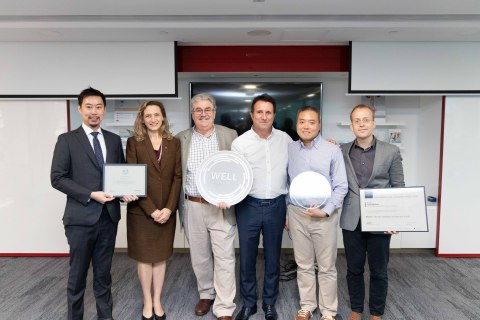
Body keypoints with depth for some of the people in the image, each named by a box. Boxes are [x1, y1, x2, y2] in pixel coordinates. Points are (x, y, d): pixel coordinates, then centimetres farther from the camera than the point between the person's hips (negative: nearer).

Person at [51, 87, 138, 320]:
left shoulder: (114, 140, 9)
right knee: (78, 274, 10)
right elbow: (57, 178, -8)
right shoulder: (67, 140, -3)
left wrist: (125, 191, -7)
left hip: (109, 216, 3)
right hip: (81, 217, -3)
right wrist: (91, 195, -17)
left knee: (104, 273, 15)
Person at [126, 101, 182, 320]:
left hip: (166, 211, 2)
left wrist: (169, 207, -10)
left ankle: (157, 301, 27)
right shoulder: (134, 142, -3)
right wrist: (151, 209, -14)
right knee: (144, 257, 9)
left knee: (161, 256, 12)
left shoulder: (174, 143, 4)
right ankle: (147, 302, 26)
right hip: (141, 210, -2)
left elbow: (178, 177, 0)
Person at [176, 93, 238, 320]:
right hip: (192, 206, 2)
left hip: (221, 206, -2)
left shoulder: (230, 135, 0)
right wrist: (177, 205, -1)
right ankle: (206, 294, 38)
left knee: (224, 257, 2)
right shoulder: (181, 139, 4)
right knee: (199, 256, 16)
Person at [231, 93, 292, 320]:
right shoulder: (240, 142, -4)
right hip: (249, 206, -1)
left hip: (276, 206, 2)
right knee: (247, 258, 10)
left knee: (273, 258, 14)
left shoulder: (285, 139, 2)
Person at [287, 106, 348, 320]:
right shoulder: (289, 150, 4)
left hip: (324, 215, -2)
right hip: (297, 214, 3)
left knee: (326, 267, 9)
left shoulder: (332, 150, -6)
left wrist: (326, 210, -15)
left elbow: (341, 186, -5)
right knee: (303, 265, 14)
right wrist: (286, 212, 10)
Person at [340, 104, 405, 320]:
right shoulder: (342, 151, 3)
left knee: (379, 271, 12)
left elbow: (399, 188, 2)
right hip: (352, 221, 1)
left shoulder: (391, 152, -1)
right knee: (354, 269, 14)